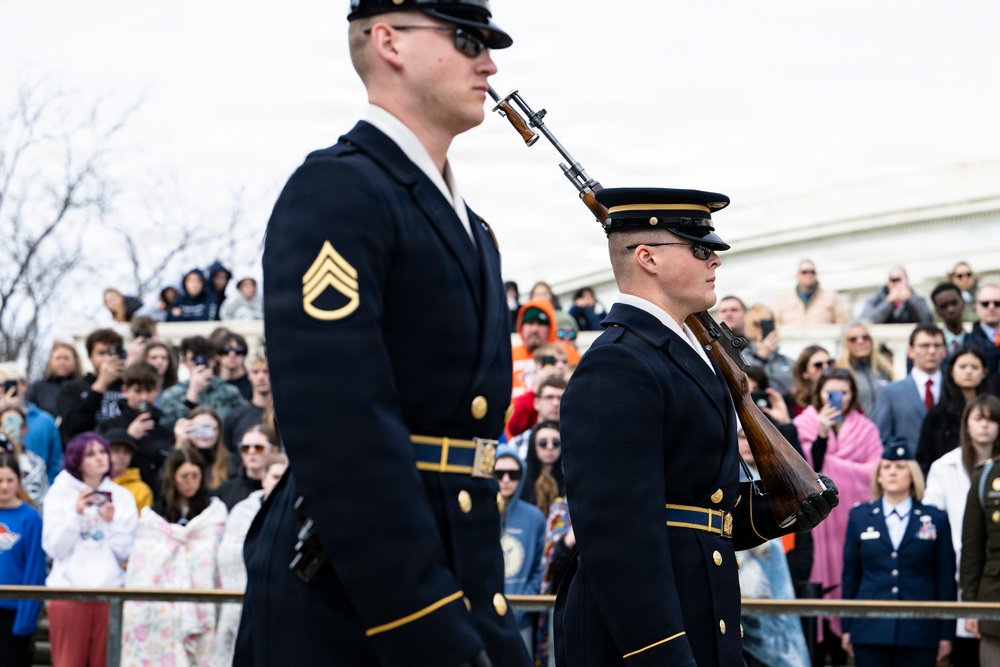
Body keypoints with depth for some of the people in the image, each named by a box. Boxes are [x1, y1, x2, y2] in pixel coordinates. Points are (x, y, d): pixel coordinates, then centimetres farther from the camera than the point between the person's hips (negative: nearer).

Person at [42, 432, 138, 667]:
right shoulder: (60, 493, 4)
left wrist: (112, 522, -9)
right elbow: (53, 548, -2)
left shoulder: (123, 497, 9)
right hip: (68, 589, -2)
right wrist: (76, 514, -12)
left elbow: (127, 552, 5)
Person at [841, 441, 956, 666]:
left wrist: (946, 634, 1)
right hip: (870, 630, 1)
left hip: (919, 632, -1)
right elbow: (850, 575, 10)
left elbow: (946, 580, 5)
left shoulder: (935, 519, 6)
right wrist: (847, 627, 6)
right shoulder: (859, 516, 10)